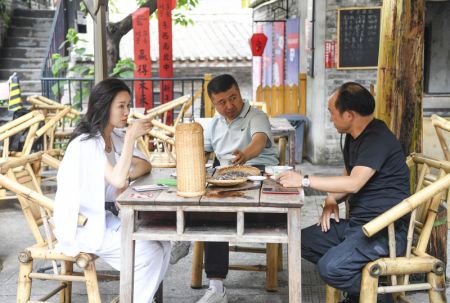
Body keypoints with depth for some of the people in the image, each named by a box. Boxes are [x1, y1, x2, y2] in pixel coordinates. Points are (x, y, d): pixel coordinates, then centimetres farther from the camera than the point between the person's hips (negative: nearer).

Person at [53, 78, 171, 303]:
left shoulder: (115, 137, 5)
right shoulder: (86, 143, -21)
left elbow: (145, 166, 1)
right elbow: (118, 179, -32)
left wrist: (127, 178, -19)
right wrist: (131, 137, -33)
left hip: (104, 217, 8)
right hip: (80, 225, -8)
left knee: (162, 245, -6)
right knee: (149, 253, -19)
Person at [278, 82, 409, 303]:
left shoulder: (378, 138, -19)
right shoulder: (354, 136, 12)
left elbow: (353, 183, -29)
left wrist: (304, 180, -23)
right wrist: (332, 199, 3)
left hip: (385, 229, -10)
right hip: (357, 222, 10)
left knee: (330, 268, -26)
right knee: (303, 241, 5)